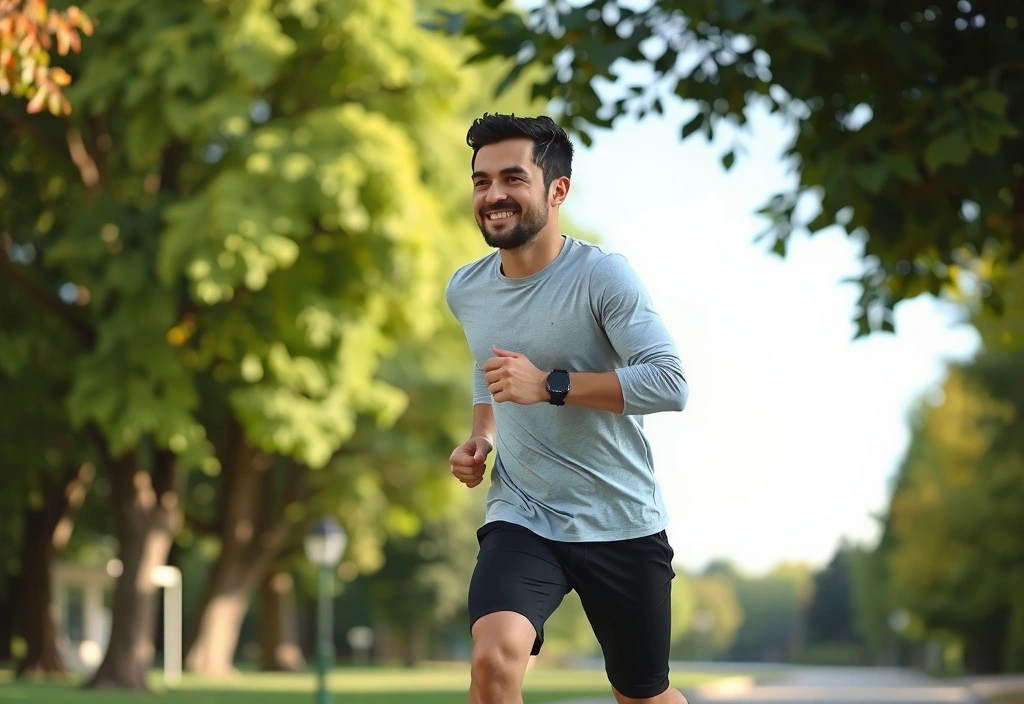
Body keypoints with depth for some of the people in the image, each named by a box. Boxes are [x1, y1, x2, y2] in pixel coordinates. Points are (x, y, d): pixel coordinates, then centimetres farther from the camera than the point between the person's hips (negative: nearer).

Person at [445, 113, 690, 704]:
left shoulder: (602, 276, -15)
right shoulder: (466, 291, 3)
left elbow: (671, 384, -23)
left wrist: (548, 385, -26)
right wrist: (482, 436, 6)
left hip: (624, 524, -3)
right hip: (523, 520, 3)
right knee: (496, 655, -27)